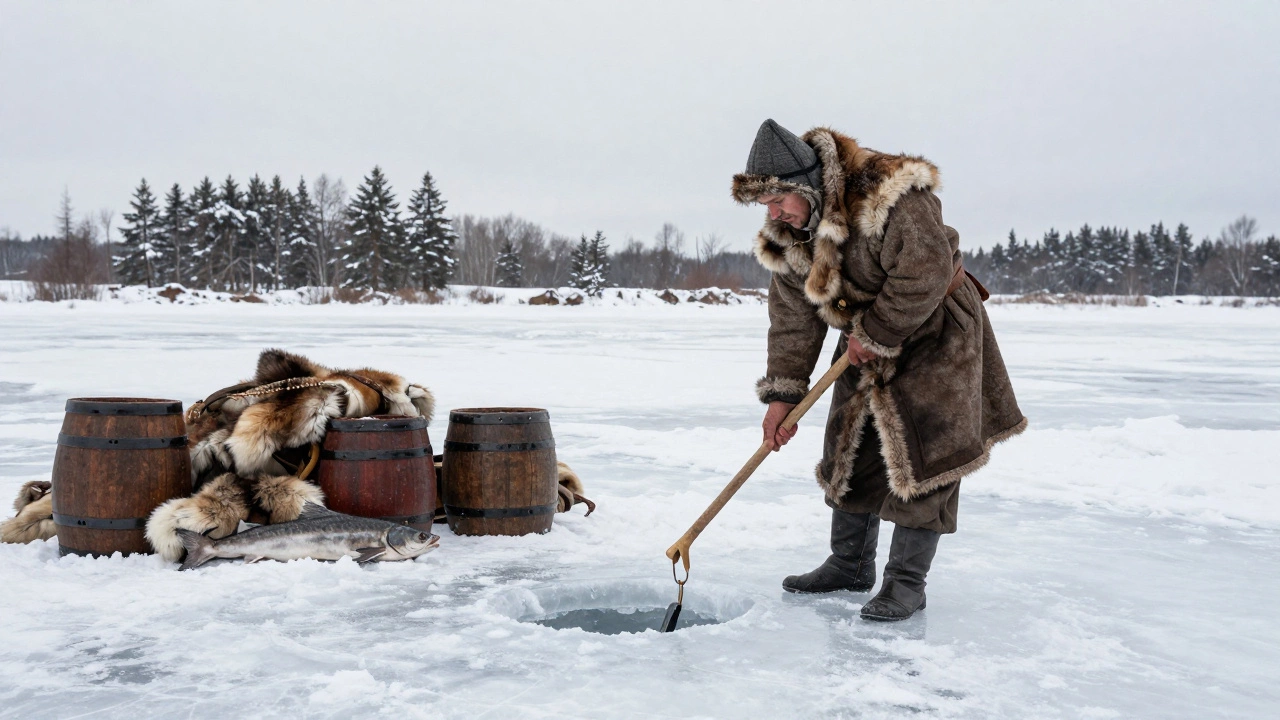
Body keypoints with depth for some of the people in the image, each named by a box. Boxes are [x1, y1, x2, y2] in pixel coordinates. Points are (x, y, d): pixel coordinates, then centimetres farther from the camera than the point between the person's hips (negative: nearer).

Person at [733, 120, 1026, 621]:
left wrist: (876, 333, -24)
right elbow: (792, 318, -2)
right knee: (850, 450, 9)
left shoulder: (888, 195, -29)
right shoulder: (787, 235, -6)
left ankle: (907, 581, -1)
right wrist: (782, 395, -7)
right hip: (867, 347, 7)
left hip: (934, 334, -7)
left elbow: (926, 273, -32)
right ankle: (850, 565, 23)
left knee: (922, 457, -9)